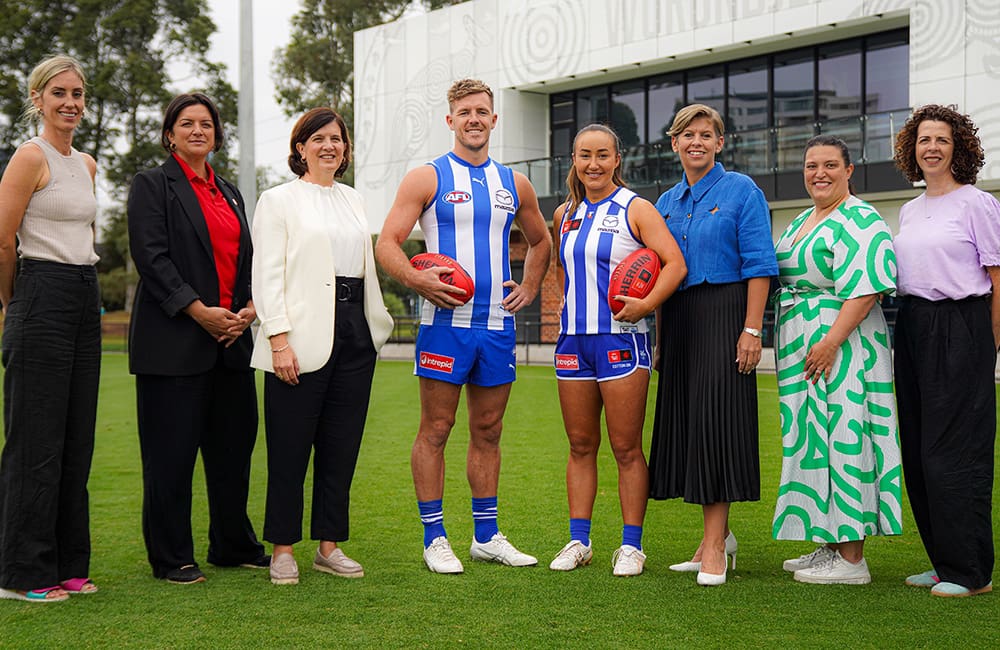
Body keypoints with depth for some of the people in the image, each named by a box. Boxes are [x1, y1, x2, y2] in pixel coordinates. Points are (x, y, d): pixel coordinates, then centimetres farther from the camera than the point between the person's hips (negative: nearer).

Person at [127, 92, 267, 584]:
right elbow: (151, 257, -11)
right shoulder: (152, 184, -1)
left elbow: (247, 259, 18)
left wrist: (250, 308, -1)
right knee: (172, 451, -2)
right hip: (174, 341, -6)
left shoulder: (230, 193, 19)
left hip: (231, 340, 6)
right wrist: (200, 312, -16)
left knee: (233, 446, 10)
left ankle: (234, 545, 22)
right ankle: (171, 558, 9)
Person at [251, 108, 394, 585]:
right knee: (290, 448, -1)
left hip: (354, 331, 6)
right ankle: (282, 550, 10)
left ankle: (329, 546, 17)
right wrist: (279, 339, -15)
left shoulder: (352, 200, 18)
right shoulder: (279, 201, 1)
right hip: (304, 335, -5)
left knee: (342, 446, 8)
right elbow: (267, 276, -6)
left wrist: (374, 325, 15)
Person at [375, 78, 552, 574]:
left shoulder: (515, 184, 13)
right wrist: (419, 280, -22)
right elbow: (387, 244, -5)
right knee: (435, 430, 0)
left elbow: (540, 241, 27)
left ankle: (487, 536, 19)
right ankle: (435, 538, 9)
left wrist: (529, 287, 12)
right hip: (446, 323, -4)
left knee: (488, 431, 11)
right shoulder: (427, 178, 0)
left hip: (498, 325, 4)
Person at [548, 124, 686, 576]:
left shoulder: (635, 209, -3)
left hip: (620, 338, -5)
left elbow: (675, 263, -12)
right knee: (580, 445, 9)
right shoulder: (565, 214, 13)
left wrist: (648, 303, -25)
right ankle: (578, 541, 16)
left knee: (626, 448, -2)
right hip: (573, 337, 5)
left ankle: (631, 546, 7)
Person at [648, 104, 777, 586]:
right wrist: (660, 337, 15)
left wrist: (751, 329, -16)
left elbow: (759, 265, -8)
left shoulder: (741, 191, -2)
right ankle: (719, 536, 16)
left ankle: (714, 544, -5)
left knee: (717, 417, -9)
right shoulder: (666, 202, 16)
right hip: (678, 319, 6)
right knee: (685, 418, 5)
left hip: (723, 314, -6)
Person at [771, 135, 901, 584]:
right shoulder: (800, 222, 19)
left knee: (842, 439, -9)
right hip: (801, 346, 10)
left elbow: (866, 289, -19)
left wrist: (832, 341, -26)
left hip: (842, 343, -10)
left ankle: (851, 559, -5)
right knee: (815, 441, 10)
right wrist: (789, 348, 17)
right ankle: (830, 546, 18)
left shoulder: (859, 220, -10)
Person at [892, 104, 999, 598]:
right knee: (918, 450, 7)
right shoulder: (909, 211, 16)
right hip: (912, 328, 7)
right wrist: (910, 329, 13)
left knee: (953, 450, -7)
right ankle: (943, 562, 17)